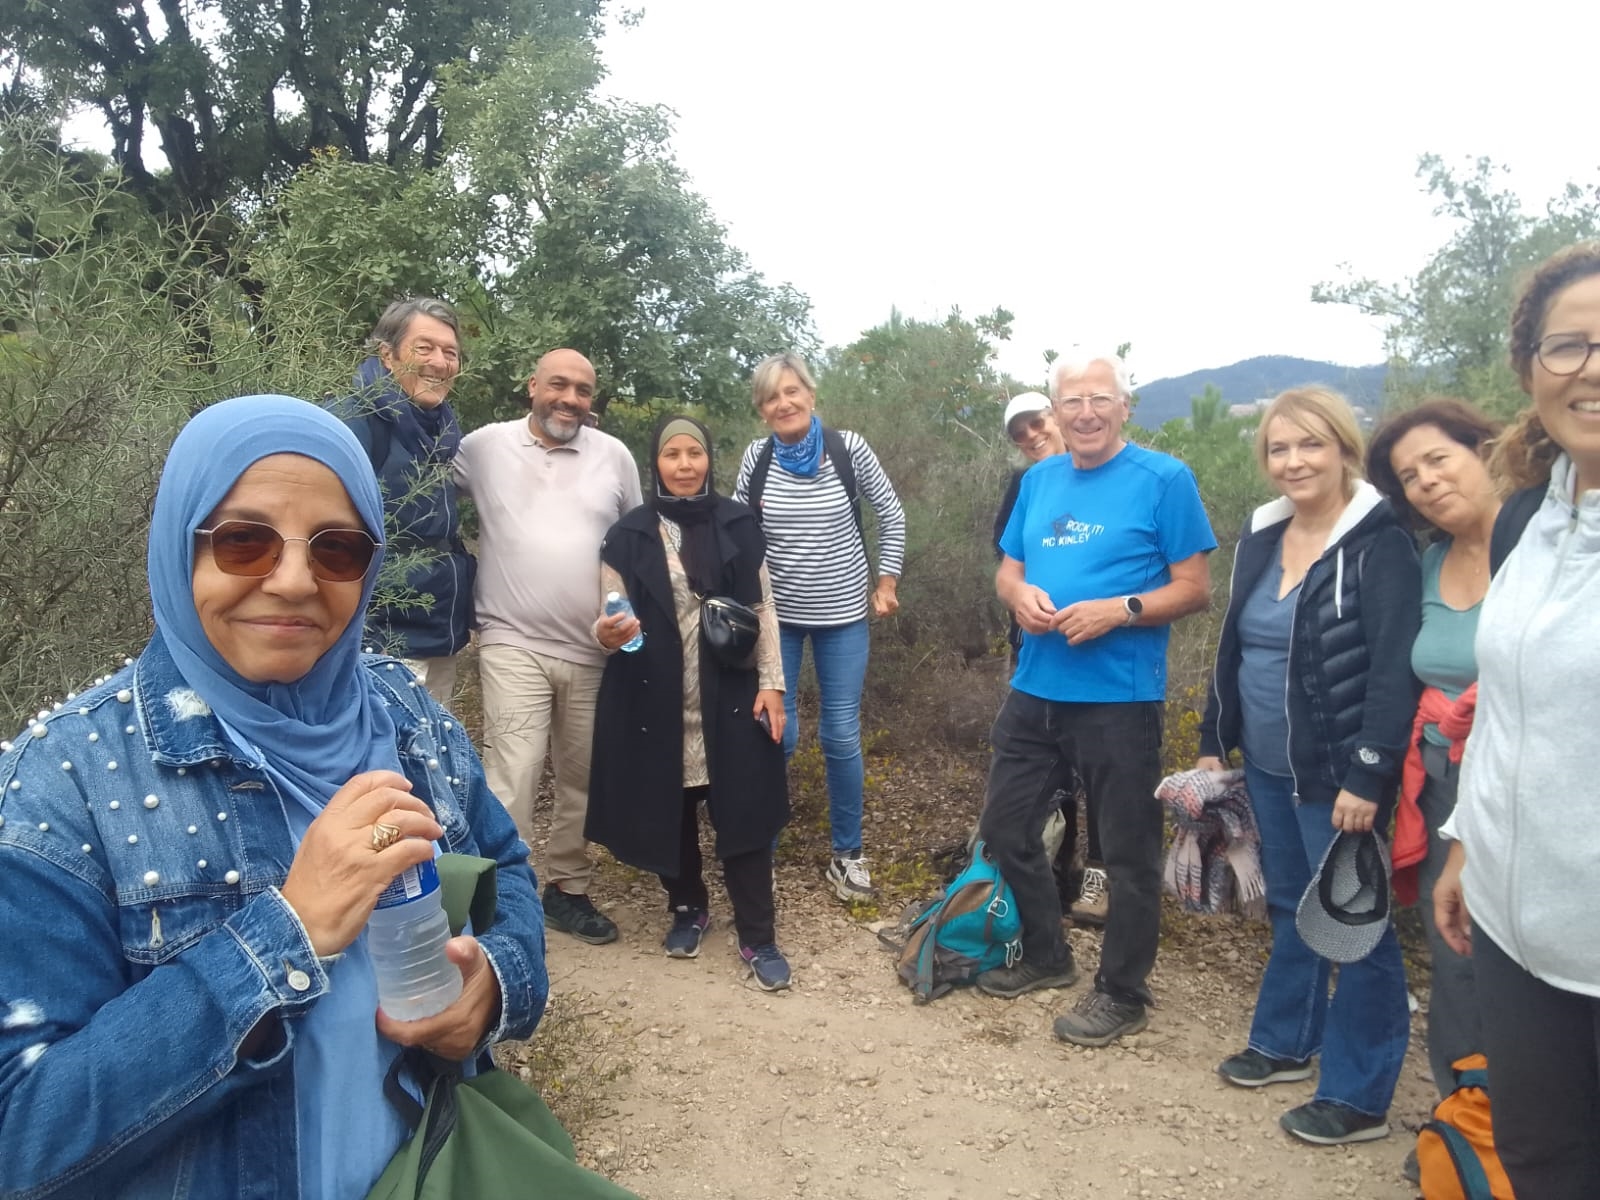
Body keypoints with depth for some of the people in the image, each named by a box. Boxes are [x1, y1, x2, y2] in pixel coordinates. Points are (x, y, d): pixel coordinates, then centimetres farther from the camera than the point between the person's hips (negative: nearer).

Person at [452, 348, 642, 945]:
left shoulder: (614, 455, 5)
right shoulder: (485, 446, 0)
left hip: (594, 649, 3)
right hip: (514, 643, -3)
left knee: (582, 777, 12)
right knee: (513, 773, -12)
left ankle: (567, 886, 29)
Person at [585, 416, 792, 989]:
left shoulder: (738, 524, 3)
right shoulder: (628, 536, 1)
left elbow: (762, 608, 4)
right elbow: (610, 617, 2)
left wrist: (771, 682, -2)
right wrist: (607, 633, -22)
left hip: (731, 694, 0)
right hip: (657, 699, 1)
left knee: (743, 811, 0)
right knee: (670, 810, 11)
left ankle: (757, 936, 10)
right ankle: (687, 909, 33)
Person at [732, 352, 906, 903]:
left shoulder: (849, 448, -9)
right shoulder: (757, 455, -5)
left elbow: (892, 517, 3)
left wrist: (886, 585, 3)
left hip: (843, 614, -1)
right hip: (775, 613, 1)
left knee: (841, 736, 3)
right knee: (774, 733, 2)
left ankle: (847, 854, 20)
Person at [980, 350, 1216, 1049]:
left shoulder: (1164, 479, -6)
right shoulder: (1038, 480, 10)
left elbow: (1194, 589, -7)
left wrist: (1119, 609, -22)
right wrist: (1020, 596, -7)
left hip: (1120, 697, -6)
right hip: (1035, 689, 6)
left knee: (1129, 852, 6)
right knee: (1005, 828, 15)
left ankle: (1122, 993, 25)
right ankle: (1044, 956, 36)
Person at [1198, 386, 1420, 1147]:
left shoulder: (1379, 542, -14)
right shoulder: (1261, 536, 8)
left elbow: (1394, 670, -19)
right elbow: (1233, 649, 13)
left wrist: (1367, 776, -22)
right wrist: (1213, 742, 12)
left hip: (1337, 774, -7)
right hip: (1269, 767, 7)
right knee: (1290, 906, 20)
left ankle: (1358, 1096, 17)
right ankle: (1285, 1042, 36)